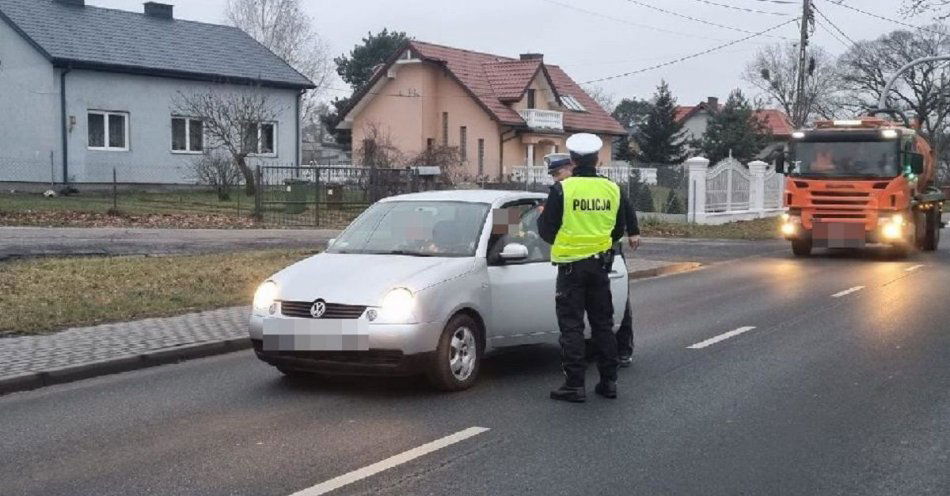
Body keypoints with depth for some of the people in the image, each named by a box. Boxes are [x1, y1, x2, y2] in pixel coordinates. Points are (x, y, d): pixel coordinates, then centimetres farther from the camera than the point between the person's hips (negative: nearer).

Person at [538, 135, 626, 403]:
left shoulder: (562, 189, -13)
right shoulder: (612, 189, 2)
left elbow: (546, 230, -8)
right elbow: (618, 231, 12)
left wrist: (541, 215, 13)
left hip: (571, 265, -4)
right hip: (600, 264, 5)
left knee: (571, 326, 1)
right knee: (603, 323, 14)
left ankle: (574, 385, 1)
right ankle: (608, 381, 18)